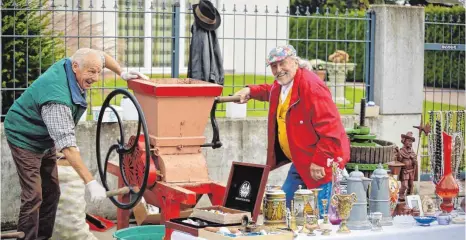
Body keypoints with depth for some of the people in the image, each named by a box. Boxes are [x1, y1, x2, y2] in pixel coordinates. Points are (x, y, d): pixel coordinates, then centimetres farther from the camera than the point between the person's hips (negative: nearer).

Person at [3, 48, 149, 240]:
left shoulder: (69, 64, -13)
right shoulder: (58, 98, -38)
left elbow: (102, 56, 10)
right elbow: (67, 146, -41)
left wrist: (122, 73, 0)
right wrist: (90, 182, -43)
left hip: (46, 140, 9)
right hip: (25, 138, -9)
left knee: (51, 192, 8)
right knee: (33, 196, -14)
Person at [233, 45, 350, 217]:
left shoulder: (312, 86, -22)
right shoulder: (281, 84, 9)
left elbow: (329, 128, -26)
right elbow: (272, 92, 38)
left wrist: (319, 162, -25)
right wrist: (251, 91, 21)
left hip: (321, 164, -10)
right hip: (300, 162, 10)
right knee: (284, 206, 15)